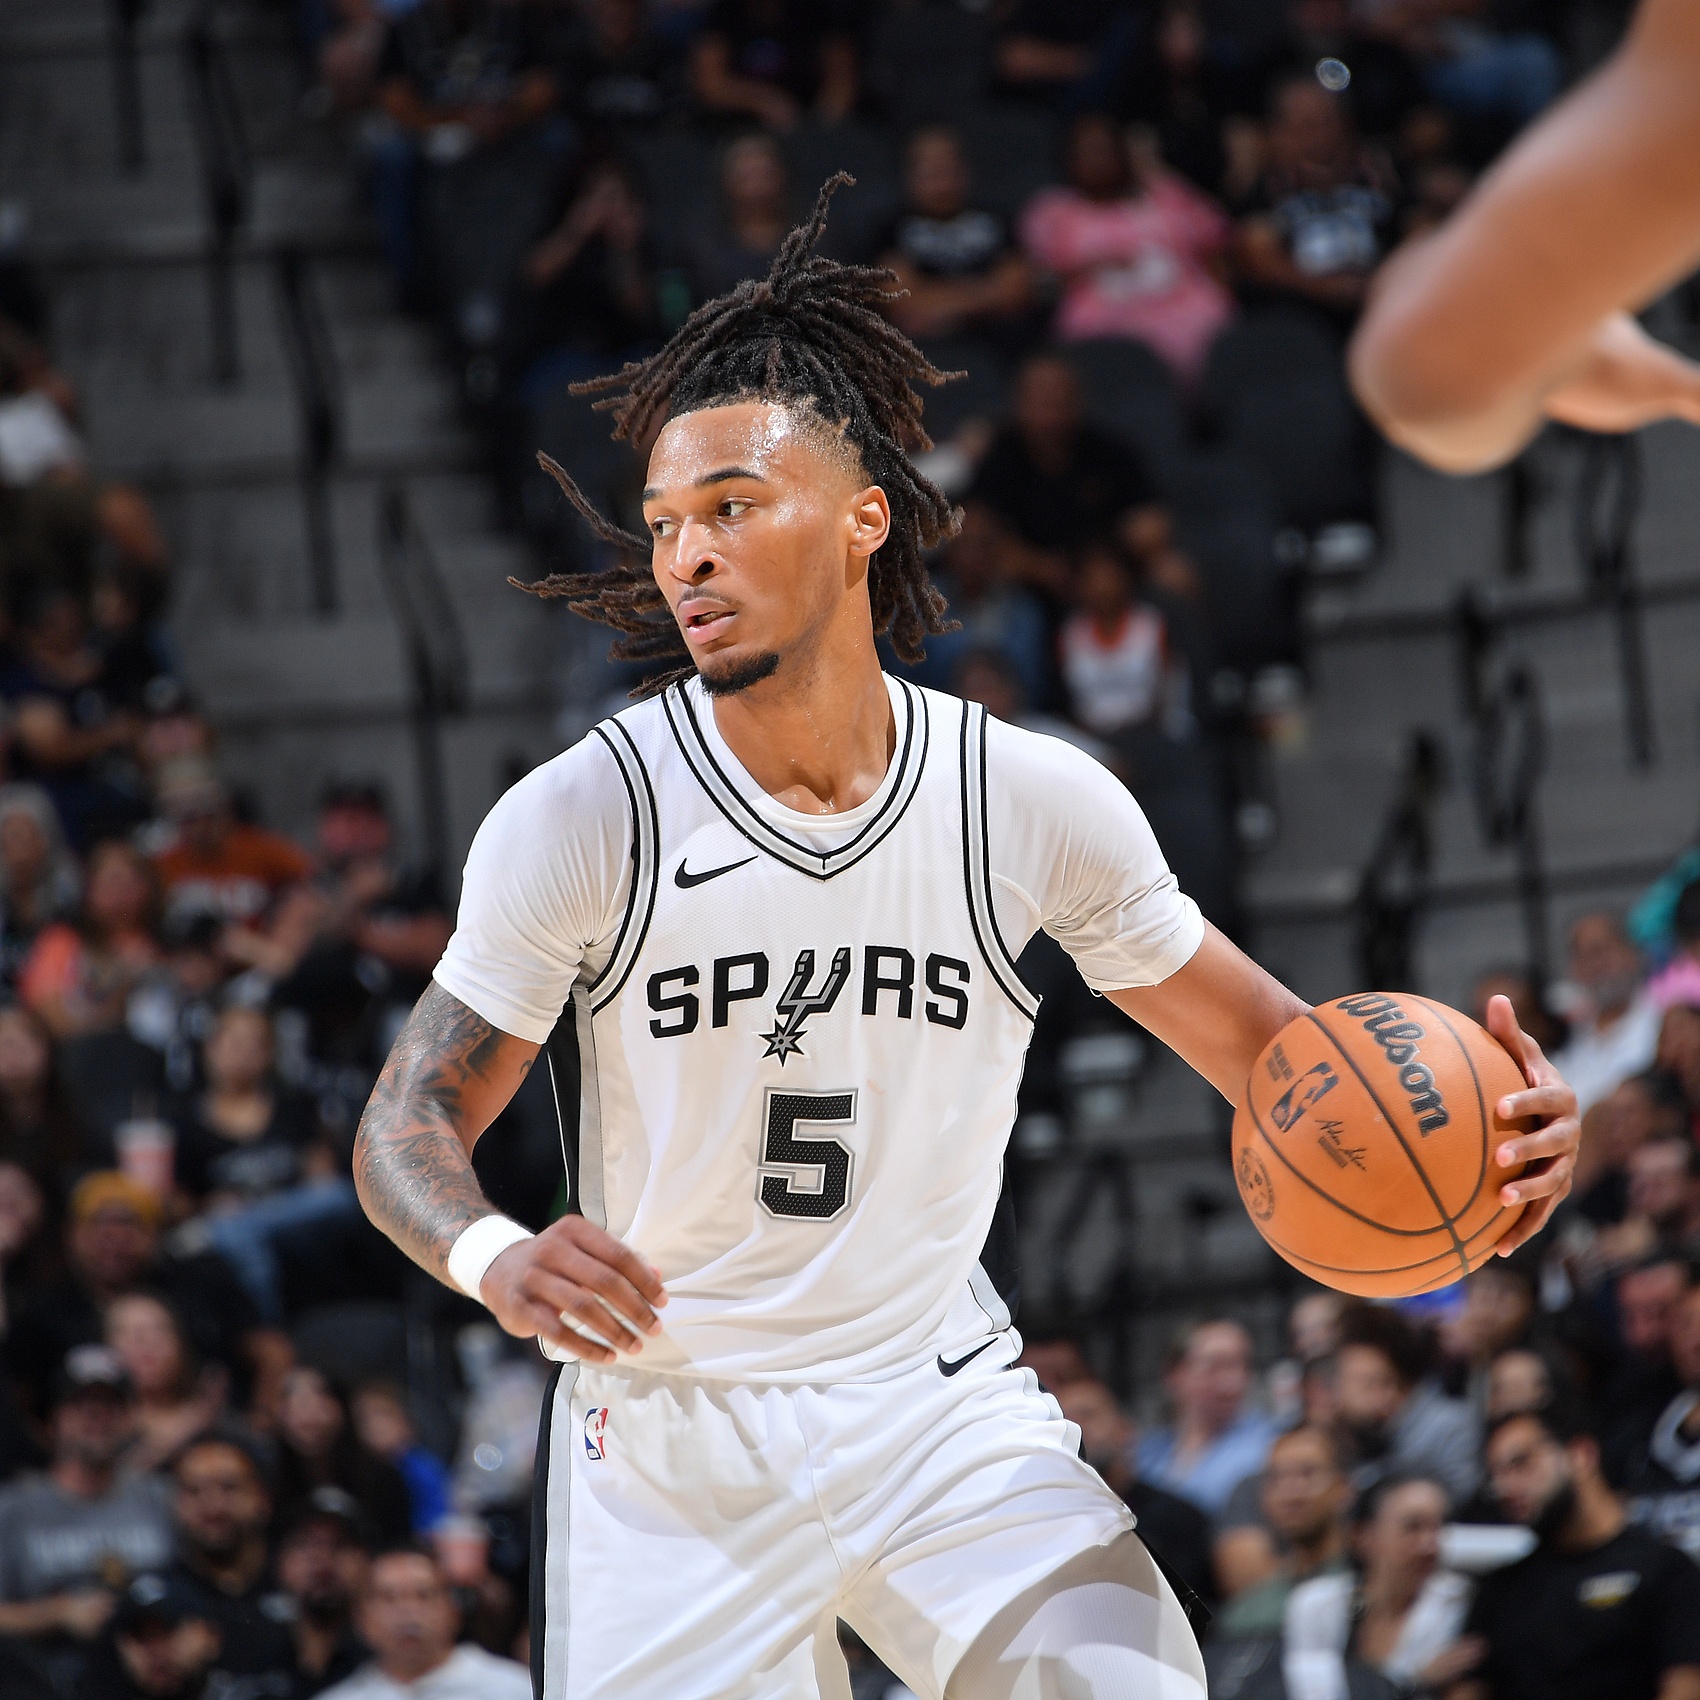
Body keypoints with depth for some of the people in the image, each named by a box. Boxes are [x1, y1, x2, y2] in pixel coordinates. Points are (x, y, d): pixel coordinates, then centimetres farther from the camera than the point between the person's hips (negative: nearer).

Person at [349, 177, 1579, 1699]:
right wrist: (496, 1258, -31)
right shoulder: (576, 820, -12)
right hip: (670, 1437, 0)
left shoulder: (1037, 802, -7)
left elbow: (1257, 1035, 5)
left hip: (944, 1411, 1)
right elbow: (411, 1121, -7)